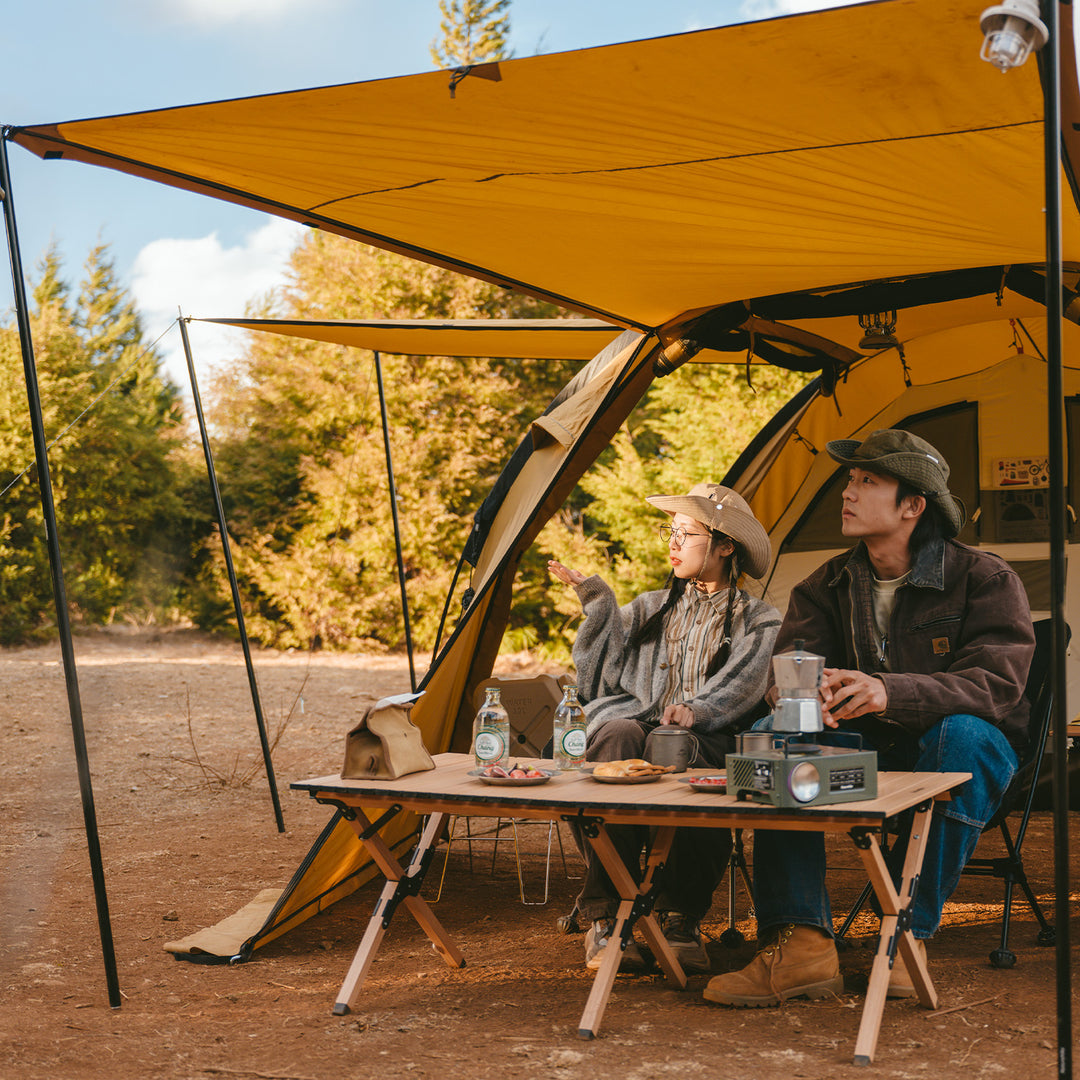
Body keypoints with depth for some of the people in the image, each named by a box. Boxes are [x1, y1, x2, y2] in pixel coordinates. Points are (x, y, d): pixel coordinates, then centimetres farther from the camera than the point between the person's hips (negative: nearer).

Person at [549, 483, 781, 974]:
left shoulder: (758, 620, 18)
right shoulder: (651, 608, 28)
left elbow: (741, 684, -2)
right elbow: (601, 670, 15)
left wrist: (697, 710, -22)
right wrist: (598, 602, 4)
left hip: (704, 743, -2)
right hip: (632, 721, 3)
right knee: (618, 738, -37)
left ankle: (681, 919, -29)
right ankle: (607, 916, -35)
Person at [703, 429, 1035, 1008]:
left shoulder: (985, 579, -10)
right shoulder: (828, 586, 3)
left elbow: (995, 684, -25)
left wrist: (890, 693, -43)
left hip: (960, 756, -3)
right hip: (863, 752, 4)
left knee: (963, 733, -38)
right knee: (771, 734, -23)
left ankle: (909, 936, -30)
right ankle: (800, 943, -30)